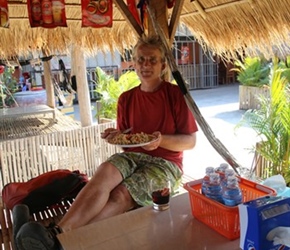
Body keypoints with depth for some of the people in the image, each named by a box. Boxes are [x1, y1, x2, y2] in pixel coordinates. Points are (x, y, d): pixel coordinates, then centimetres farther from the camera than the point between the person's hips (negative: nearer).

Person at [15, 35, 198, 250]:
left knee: (121, 195, -30)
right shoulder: (126, 99, 9)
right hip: (133, 156, 3)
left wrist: (161, 140, -20)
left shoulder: (176, 94, -3)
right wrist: (116, 136, -7)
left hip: (166, 162, -2)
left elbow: (190, 141, -2)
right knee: (106, 171, -32)